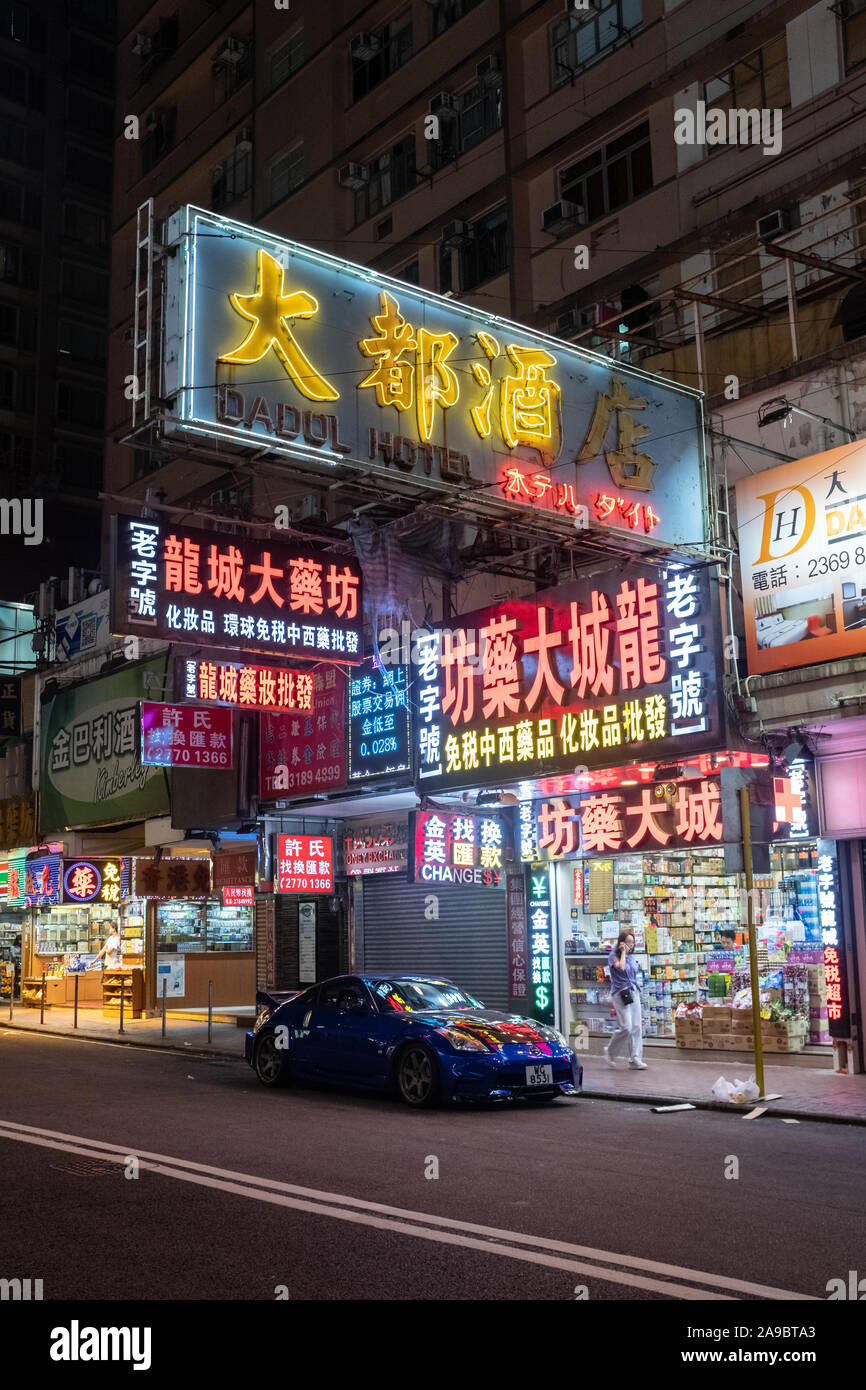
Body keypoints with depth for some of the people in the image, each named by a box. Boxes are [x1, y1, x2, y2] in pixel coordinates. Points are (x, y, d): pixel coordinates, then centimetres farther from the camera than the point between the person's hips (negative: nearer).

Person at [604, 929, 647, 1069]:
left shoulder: (630, 957, 14)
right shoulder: (614, 955, -6)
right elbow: (621, 967, -26)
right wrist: (623, 952, -13)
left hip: (633, 992, 7)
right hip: (620, 993, -7)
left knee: (637, 1027, 1)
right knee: (626, 1027, -13)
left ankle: (635, 1059, 6)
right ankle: (610, 1052, 8)